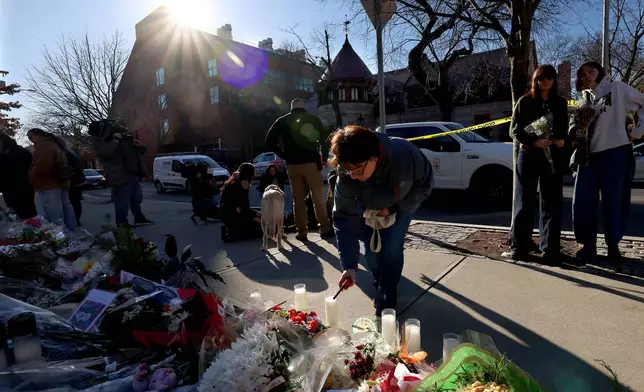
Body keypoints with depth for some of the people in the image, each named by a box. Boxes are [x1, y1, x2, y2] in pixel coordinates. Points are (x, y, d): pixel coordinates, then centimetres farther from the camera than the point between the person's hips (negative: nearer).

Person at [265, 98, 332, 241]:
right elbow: (324, 139, -4)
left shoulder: (282, 121, 8)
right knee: (318, 197, 5)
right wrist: (324, 157, 9)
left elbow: (269, 141, 4)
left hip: (292, 165, 2)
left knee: (298, 199, 7)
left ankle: (301, 231, 8)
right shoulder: (313, 119, 2)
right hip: (311, 163, -2)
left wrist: (284, 155, 9)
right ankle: (325, 228, 9)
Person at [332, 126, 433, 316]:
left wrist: (395, 208, -28)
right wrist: (349, 265, -33)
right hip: (369, 210, 2)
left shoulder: (405, 154, -40)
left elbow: (425, 184, -20)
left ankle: (387, 300, 7)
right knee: (372, 250, -1)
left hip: (401, 206, -1)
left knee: (391, 248, -13)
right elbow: (344, 219, -28)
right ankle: (380, 287, 31)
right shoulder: (346, 177, -35)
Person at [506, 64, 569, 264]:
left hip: (554, 157, 3)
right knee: (524, 204, 0)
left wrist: (563, 140, -7)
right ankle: (519, 247, 6)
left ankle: (550, 250, 5)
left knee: (552, 204, 1)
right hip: (528, 156, -2)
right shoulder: (525, 101, 3)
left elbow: (565, 129, 17)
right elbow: (514, 130, -2)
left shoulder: (561, 103, 13)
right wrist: (534, 142, -18)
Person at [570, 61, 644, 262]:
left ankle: (613, 245, 14)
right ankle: (588, 244, 10)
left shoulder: (618, 88, 6)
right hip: (589, 155, 4)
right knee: (582, 202, -1)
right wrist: (575, 128, -6)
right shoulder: (585, 99, 18)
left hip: (616, 153, -4)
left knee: (615, 203, 1)